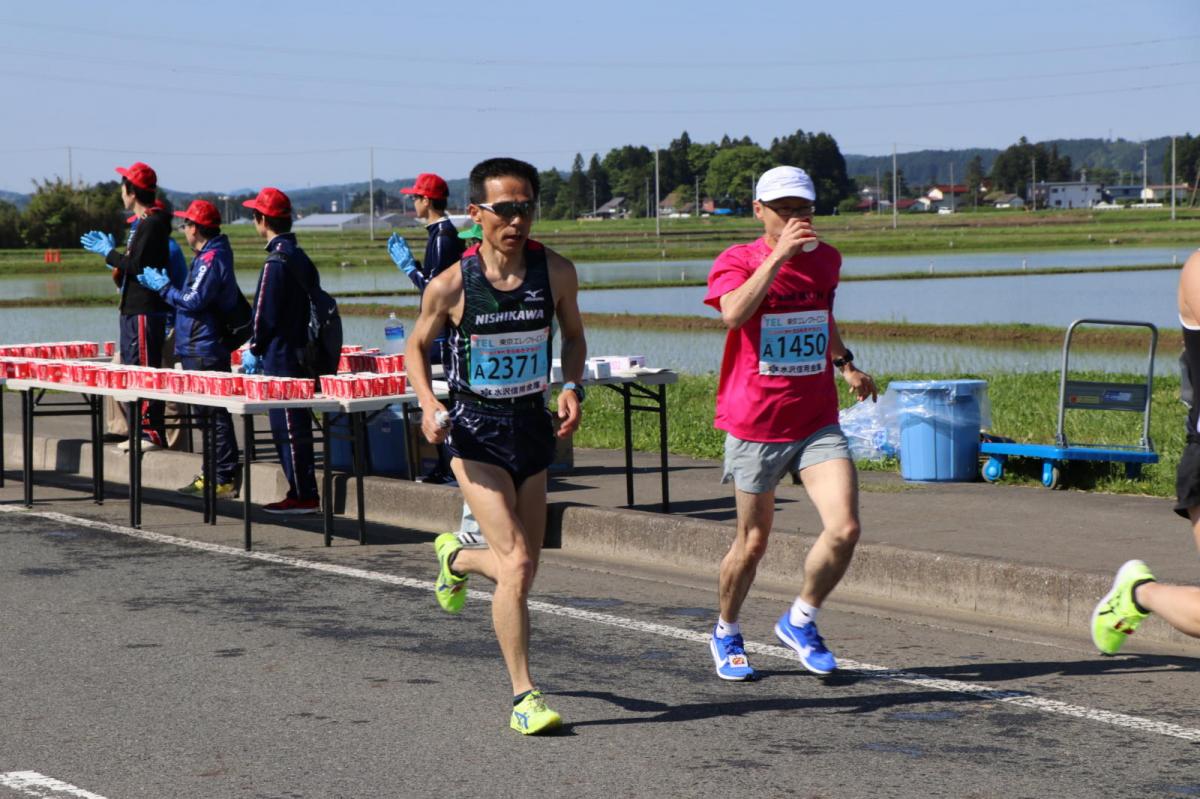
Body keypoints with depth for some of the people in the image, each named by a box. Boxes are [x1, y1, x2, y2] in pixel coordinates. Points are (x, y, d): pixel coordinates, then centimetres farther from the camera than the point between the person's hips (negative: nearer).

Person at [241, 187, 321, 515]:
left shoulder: (277, 261, -16)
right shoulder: (301, 258, 12)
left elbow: (266, 313, -16)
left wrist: (255, 349, -4)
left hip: (281, 357, -9)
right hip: (301, 352, 9)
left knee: (288, 428, -5)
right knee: (297, 425, 13)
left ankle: (304, 496, -3)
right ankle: (303, 493, 16)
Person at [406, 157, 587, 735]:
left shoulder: (556, 272, -6)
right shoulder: (450, 285, -13)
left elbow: (573, 335, 12)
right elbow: (417, 346, 4)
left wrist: (572, 386, -6)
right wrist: (428, 404, -13)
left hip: (533, 427, 4)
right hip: (475, 433, -4)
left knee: (523, 565, 11)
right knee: (517, 564, -15)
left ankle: (456, 558, 46)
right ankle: (524, 697, -6)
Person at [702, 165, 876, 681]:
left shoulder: (827, 260, 8)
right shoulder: (736, 261, -7)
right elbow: (734, 314, -30)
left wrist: (846, 365, 16)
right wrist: (779, 255, -32)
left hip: (818, 422, 4)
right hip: (755, 425, -3)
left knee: (844, 528, -13)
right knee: (753, 542, 7)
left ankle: (800, 622, 11)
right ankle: (726, 634, 32)